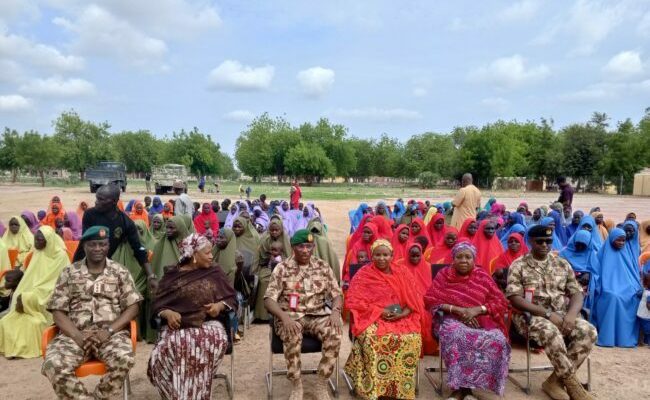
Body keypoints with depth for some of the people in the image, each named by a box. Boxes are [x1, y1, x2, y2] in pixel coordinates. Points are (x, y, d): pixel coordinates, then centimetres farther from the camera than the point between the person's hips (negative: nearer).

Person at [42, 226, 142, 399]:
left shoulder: (120, 272, 9)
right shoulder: (69, 272, 12)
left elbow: (133, 306, 3)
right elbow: (58, 310, 5)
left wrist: (109, 331, -12)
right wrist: (77, 335, -12)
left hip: (112, 333, -1)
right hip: (75, 334, 1)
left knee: (124, 359, -32)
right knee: (53, 365, -30)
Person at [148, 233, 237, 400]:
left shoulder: (214, 272, 11)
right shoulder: (172, 274, 8)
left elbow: (231, 299, 11)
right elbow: (158, 305, 5)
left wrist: (220, 305, -9)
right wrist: (168, 313, -16)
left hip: (208, 323, 0)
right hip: (178, 325, 0)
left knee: (217, 340, -34)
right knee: (165, 350, -33)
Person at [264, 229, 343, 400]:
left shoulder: (323, 267, 7)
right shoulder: (282, 268, -1)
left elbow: (337, 294, 7)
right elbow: (269, 299, -6)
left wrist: (335, 311, -15)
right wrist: (284, 316, -24)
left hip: (317, 315, 2)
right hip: (290, 316, -2)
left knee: (335, 333, -27)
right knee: (293, 337, -35)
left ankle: (321, 384, -10)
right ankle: (296, 385, -12)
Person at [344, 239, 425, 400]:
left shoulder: (403, 273, 9)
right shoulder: (363, 274, 0)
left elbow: (415, 298, 6)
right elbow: (354, 301, -6)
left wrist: (404, 312, -14)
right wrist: (379, 311, -15)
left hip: (401, 318, 2)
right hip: (372, 317, -2)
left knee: (412, 338, -27)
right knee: (372, 338, -34)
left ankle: (401, 386, -12)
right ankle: (373, 387, -22)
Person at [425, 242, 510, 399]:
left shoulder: (482, 276, 10)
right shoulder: (444, 275, 7)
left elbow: (501, 302, 5)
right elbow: (430, 300, -1)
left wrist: (477, 309, -12)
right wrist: (456, 309, -14)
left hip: (480, 321, 2)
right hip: (452, 319, -2)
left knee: (498, 340, -28)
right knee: (457, 336, -36)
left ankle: (464, 386, -16)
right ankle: (461, 386, -22)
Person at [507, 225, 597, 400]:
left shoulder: (562, 264, 12)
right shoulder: (518, 265, -2)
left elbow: (577, 293, 9)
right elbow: (515, 299, -10)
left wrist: (571, 315, -13)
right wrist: (547, 314, -19)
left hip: (561, 315, 5)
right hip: (531, 315, -5)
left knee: (588, 331, -23)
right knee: (550, 331, -36)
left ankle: (555, 380, -15)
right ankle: (572, 383, -16)